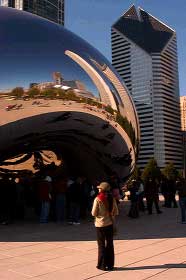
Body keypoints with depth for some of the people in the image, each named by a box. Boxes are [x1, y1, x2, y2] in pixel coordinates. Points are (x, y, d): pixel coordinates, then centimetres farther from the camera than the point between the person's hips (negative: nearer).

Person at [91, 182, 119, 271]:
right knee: (110, 244, 14)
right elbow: (116, 212, 1)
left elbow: (94, 213, -12)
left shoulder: (97, 199, -15)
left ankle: (102, 265, 13)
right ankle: (110, 264, 20)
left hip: (100, 224, -3)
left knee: (101, 245, 9)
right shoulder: (112, 199, -3)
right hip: (110, 224, 4)